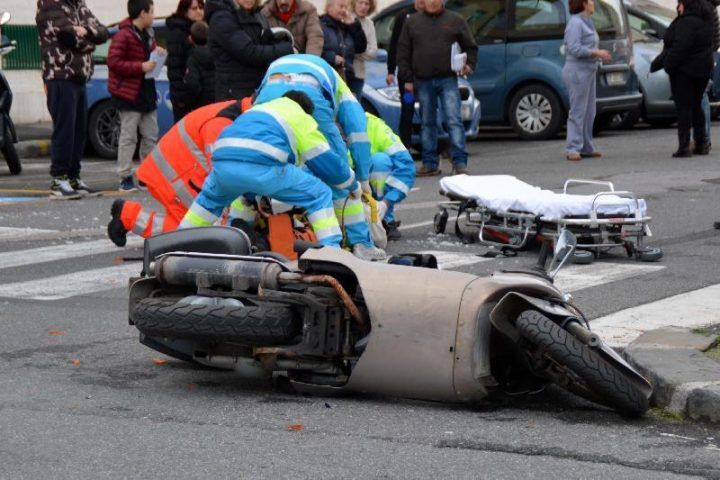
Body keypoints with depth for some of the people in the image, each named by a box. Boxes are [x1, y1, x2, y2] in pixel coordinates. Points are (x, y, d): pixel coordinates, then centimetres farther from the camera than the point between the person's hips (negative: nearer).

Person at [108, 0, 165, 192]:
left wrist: (157, 52, 2)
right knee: (128, 137, -5)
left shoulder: (148, 34, 13)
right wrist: (141, 67, -22)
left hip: (146, 92, 8)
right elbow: (113, 62, -19)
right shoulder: (123, 36, -14)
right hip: (129, 93, -8)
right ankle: (125, 178, -2)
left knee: (151, 136, 10)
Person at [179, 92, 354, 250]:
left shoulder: (258, 109, 39)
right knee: (320, 196, 8)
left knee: (210, 198, 40)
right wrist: (353, 185, 36)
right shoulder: (302, 118, 20)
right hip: (261, 167, -6)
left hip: (222, 162, 7)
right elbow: (327, 161, 18)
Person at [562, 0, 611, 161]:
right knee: (577, 112, -10)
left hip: (588, 71, 10)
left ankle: (586, 148, 17)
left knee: (589, 112, 11)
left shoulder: (586, 23, 17)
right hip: (577, 71, -10)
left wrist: (600, 54, 10)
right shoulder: (575, 23, -13)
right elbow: (575, 48, -20)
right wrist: (597, 53, -18)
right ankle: (572, 149, -9)